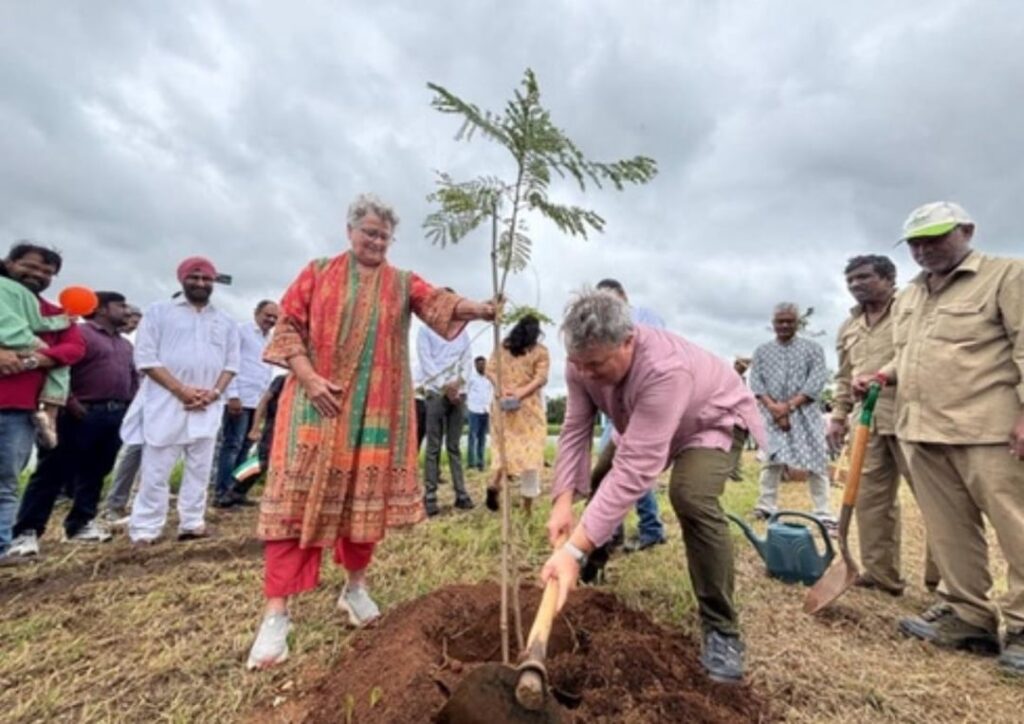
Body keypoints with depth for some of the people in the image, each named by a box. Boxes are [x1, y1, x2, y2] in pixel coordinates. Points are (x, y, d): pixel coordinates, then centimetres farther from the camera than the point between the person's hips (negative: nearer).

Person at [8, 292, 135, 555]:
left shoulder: (125, 344, 19)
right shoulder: (79, 333, -5)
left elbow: (132, 376, 24)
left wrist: (128, 405, 12)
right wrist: (70, 403, -17)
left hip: (115, 415, 7)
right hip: (83, 413, -7)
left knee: (95, 472, 11)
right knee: (54, 472, -3)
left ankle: (80, 523, 20)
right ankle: (27, 531, 2)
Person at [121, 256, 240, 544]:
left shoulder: (226, 322, 14)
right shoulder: (159, 311, 4)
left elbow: (231, 362, 11)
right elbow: (145, 358, -4)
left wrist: (215, 392, -8)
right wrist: (181, 390, -14)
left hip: (208, 407, 3)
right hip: (165, 402, -3)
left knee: (200, 469, 7)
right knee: (155, 470, 0)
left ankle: (192, 523, 16)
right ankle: (144, 530, 10)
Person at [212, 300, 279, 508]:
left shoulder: (270, 341, 20)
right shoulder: (241, 331, -1)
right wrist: (233, 395, -16)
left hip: (259, 402, 7)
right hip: (239, 399, -7)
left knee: (244, 447, 10)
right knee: (232, 445, -6)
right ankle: (221, 492, -1)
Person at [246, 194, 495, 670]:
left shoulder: (403, 284, 10)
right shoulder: (319, 272, 9)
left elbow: (441, 303, -8)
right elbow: (288, 326, 3)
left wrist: (481, 309, -28)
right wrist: (309, 377, -12)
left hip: (376, 409, 2)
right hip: (318, 400, -1)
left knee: (367, 497, 8)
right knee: (300, 497, -3)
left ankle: (355, 588, 27)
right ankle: (276, 613, 4)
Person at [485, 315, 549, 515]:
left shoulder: (501, 348, 11)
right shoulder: (540, 351, 0)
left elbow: (490, 370, 1)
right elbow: (541, 378, -11)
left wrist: (502, 389, -10)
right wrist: (520, 393, -18)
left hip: (502, 404, 4)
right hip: (528, 407, -3)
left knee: (506, 445, 18)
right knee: (529, 450, 2)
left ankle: (496, 484, -5)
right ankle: (527, 506, 5)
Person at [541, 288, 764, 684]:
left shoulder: (664, 370, -45)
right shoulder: (583, 361, -24)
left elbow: (635, 471, -48)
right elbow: (575, 431, -20)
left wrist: (574, 550, -52)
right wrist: (563, 501, -34)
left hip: (714, 419, -6)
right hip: (641, 424, 7)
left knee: (691, 497, -32)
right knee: (599, 483, 1)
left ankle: (721, 629, -11)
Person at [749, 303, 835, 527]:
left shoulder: (813, 348, 7)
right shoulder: (761, 351, 11)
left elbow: (817, 380, -5)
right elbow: (755, 382, 2)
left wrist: (790, 405, -14)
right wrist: (772, 407, -14)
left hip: (804, 413, -1)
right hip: (771, 413, 1)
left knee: (816, 463, -1)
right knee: (771, 460, 1)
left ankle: (824, 514, 5)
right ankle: (766, 506, 9)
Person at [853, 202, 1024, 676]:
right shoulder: (906, 298, 19)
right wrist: (882, 376, 8)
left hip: (985, 427, -6)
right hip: (920, 430, 6)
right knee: (947, 529, 11)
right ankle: (968, 615, 22)